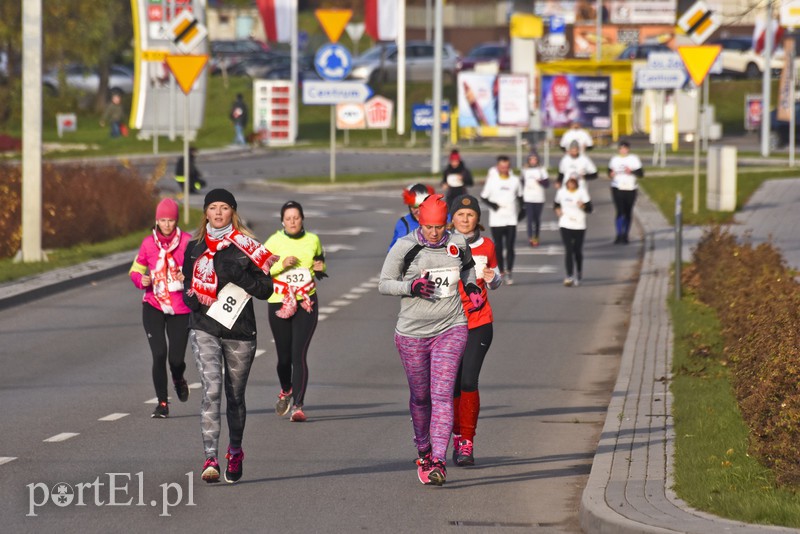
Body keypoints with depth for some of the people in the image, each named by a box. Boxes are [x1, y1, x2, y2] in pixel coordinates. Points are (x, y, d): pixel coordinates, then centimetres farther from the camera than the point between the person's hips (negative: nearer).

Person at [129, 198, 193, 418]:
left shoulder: (187, 241, -5)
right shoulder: (148, 243, 1)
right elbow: (135, 270, 11)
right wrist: (141, 280, -11)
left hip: (180, 309, -1)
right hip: (153, 306, 1)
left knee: (176, 358, 0)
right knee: (159, 354, -11)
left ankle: (178, 380, 38)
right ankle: (162, 403, 3)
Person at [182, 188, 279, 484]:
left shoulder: (246, 247, 2)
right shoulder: (195, 248, 10)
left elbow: (265, 290, -1)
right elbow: (187, 285, 20)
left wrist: (238, 275, -16)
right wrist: (193, 298, -3)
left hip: (238, 329, 0)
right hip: (204, 329, 0)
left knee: (235, 395, 10)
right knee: (211, 390, -16)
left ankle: (235, 452, 32)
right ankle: (210, 459, -22)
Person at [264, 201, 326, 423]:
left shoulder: (313, 240, 5)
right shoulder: (274, 242, -2)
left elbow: (320, 262, 21)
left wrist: (320, 269, -1)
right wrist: (281, 265, -19)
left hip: (306, 303, 0)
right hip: (279, 304, 0)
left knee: (299, 354, -12)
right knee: (284, 356, 10)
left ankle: (298, 406, -12)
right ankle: (286, 392, 40)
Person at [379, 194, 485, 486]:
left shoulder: (457, 243, 0)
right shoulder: (404, 247, -9)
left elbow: (467, 265, 24)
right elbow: (384, 284, -3)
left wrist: (471, 286, 5)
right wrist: (411, 286, -20)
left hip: (450, 330, 0)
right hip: (413, 332, 0)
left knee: (442, 394, -13)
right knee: (420, 396, 12)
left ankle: (438, 462, -19)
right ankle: (423, 450, 37)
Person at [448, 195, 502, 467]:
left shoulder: (486, 246, 4)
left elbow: (495, 282, 18)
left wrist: (493, 278, -5)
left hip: (479, 324, 0)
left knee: (469, 381, -13)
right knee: (452, 385, 4)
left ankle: (466, 443, -7)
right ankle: (458, 437, 25)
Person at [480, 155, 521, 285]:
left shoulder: (515, 180, 6)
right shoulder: (492, 180, -1)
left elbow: (520, 196, 19)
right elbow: (484, 196, 4)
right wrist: (492, 205, -13)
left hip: (511, 219, 1)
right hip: (496, 219, -1)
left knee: (510, 247, -8)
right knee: (498, 247, 4)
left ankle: (509, 272, -6)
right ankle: (501, 272, 15)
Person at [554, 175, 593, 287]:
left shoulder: (582, 192, -5)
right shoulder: (561, 192, 3)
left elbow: (589, 209, -8)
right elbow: (556, 203, 21)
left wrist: (583, 206, -29)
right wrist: (557, 210, 0)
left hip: (579, 226, -1)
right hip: (565, 225, 1)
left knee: (578, 251, 7)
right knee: (568, 250, -11)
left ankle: (578, 275, 26)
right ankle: (569, 276, -13)